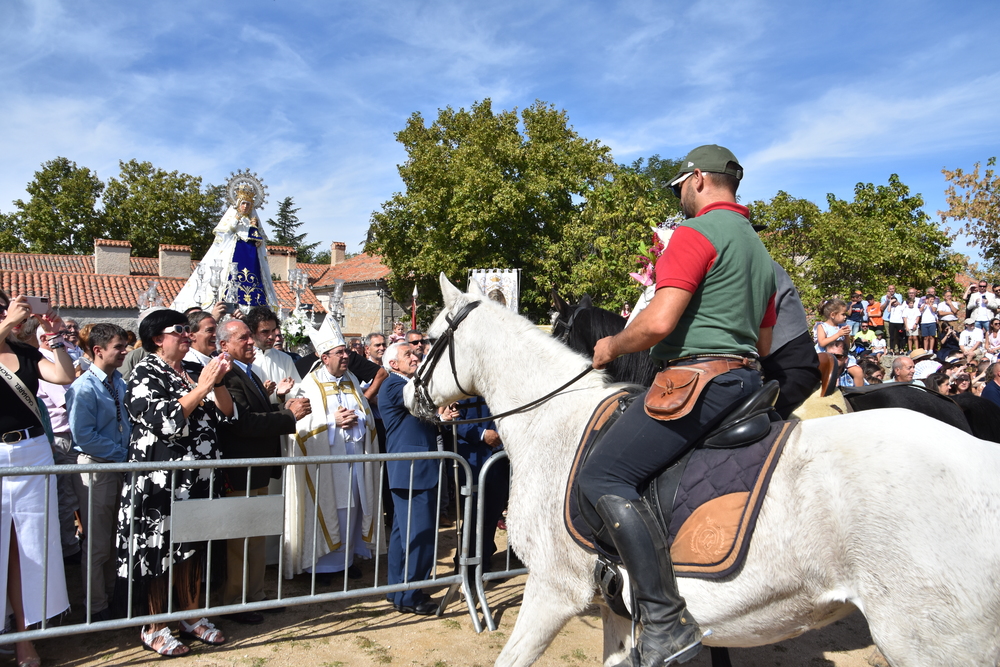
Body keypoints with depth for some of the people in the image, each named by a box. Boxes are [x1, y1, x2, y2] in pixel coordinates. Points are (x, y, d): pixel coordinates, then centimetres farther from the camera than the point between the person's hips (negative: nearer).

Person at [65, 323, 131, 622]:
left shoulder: (119, 382, 8)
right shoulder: (85, 387, -15)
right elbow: (84, 435, -20)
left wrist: (130, 451, -1)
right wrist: (122, 453, -16)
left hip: (121, 467, 7)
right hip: (95, 467, -7)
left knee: (116, 539, 17)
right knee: (98, 544, 2)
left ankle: (112, 595, 32)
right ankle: (98, 607, 17)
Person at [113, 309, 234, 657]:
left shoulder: (192, 373, 12)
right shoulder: (145, 373, -7)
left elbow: (225, 413, 7)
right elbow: (164, 420, -20)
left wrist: (219, 382, -9)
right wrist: (202, 387, -20)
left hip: (197, 479, 7)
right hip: (160, 480, -6)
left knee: (192, 548, 13)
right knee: (157, 550, 3)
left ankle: (191, 615, 27)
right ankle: (153, 627, 18)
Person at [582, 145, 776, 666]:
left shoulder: (696, 232, -9)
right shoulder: (757, 247, 23)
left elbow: (658, 323, -21)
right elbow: (765, 345, 26)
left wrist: (612, 346, -4)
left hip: (698, 377, -11)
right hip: (745, 377, 11)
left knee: (602, 479, -17)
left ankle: (667, 625, -20)